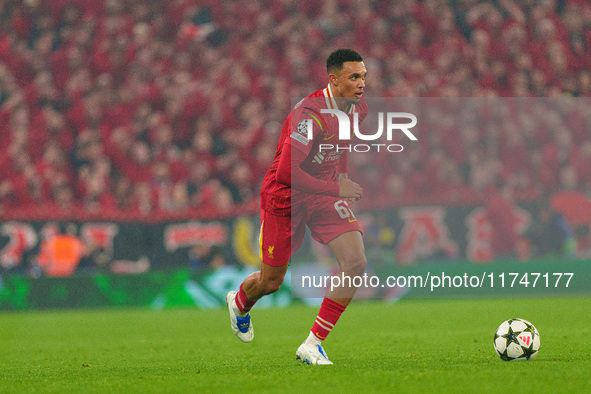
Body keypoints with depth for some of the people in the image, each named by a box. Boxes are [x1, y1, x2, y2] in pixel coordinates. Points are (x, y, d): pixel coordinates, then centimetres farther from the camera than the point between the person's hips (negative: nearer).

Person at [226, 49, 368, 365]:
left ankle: (313, 344, -9)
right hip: (285, 196, -6)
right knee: (271, 282, 8)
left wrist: (342, 176, 12)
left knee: (355, 262, -17)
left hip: (326, 194, 6)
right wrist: (336, 189, -31)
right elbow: (285, 173, -35)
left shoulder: (358, 107, -4)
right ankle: (239, 303, 48)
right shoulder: (310, 114, -30)